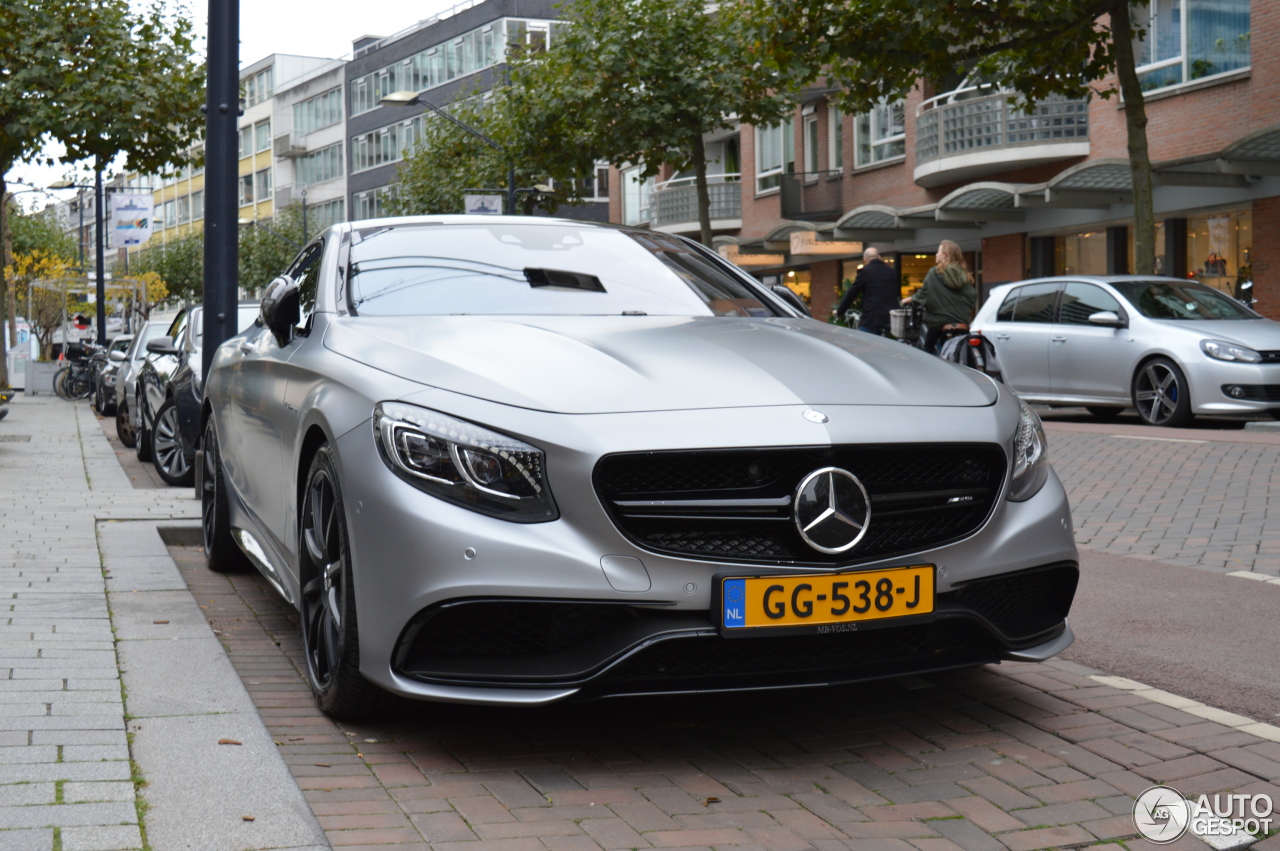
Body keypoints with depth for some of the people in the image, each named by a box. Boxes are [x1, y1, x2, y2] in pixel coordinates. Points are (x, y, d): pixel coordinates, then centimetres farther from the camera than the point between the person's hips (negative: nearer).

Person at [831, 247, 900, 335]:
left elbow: (851, 294, 1)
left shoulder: (865, 271, -3)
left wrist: (839, 311, 14)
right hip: (892, 320, 5)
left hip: (872, 319, -5)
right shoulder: (893, 271, 13)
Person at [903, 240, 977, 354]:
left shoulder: (934, 273, -7)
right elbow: (972, 297, 4)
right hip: (962, 322, 5)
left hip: (940, 322, -5)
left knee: (929, 349, 7)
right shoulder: (964, 275, 7)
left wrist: (911, 299, 10)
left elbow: (923, 294, -7)